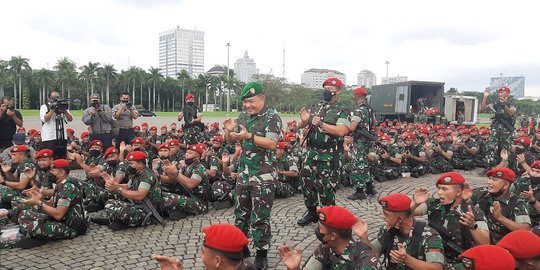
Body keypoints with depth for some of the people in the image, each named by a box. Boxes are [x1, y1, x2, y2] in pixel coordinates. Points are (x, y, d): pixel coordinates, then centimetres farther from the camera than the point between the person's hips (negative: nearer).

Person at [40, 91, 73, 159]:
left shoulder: (62, 106, 16)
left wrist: (64, 110, -11)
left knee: (62, 158, 6)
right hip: (49, 138, -4)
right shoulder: (44, 107, 5)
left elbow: (70, 119, 5)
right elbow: (45, 119, -12)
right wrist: (53, 109, -14)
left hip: (62, 137, 4)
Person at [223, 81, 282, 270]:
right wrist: (229, 131, -10)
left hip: (262, 177, -6)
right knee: (240, 213, 17)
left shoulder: (272, 117, -10)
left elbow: (272, 144, -21)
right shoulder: (244, 116, 8)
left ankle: (261, 254, 14)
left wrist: (249, 136, -29)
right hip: (243, 174, 7)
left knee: (260, 218, 0)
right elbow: (230, 140, 13)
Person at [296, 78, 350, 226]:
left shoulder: (342, 110, -6)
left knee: (325, 187, 1)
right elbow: (300, 126, 10)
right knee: (307, 182, 11)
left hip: (329, 156, -6)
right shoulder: (315, 107, 10)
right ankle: (312, 213, 28)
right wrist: (303, 120, -14)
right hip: (311, 153, 6)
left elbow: (341, 131, -21)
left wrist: (321, 124, -26)